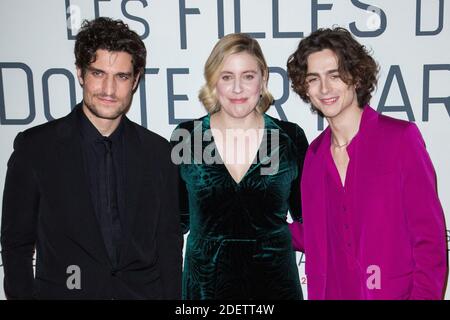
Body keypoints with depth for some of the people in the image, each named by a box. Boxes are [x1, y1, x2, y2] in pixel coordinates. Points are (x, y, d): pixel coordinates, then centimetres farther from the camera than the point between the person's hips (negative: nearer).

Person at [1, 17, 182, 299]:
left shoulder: (158, 151, -2)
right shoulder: (34, 147, -8)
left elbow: (169, 242, 2)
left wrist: (172, 295, -1)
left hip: (144, 291, 2)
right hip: (65, 290, -1)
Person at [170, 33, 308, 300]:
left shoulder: (291, 138, -5)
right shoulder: (186, 137, -5)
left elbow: (305, 215, 6)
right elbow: (178, 218, 5)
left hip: (275, 281, 0)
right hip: (205, 284, 0)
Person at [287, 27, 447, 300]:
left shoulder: (401, 137, -11)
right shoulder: (315, 153, 2)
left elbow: (430, 238, -10)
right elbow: (316, 236, 9)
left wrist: (424, 294, -17)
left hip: (395, 292, -4)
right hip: (332, 291, 4)